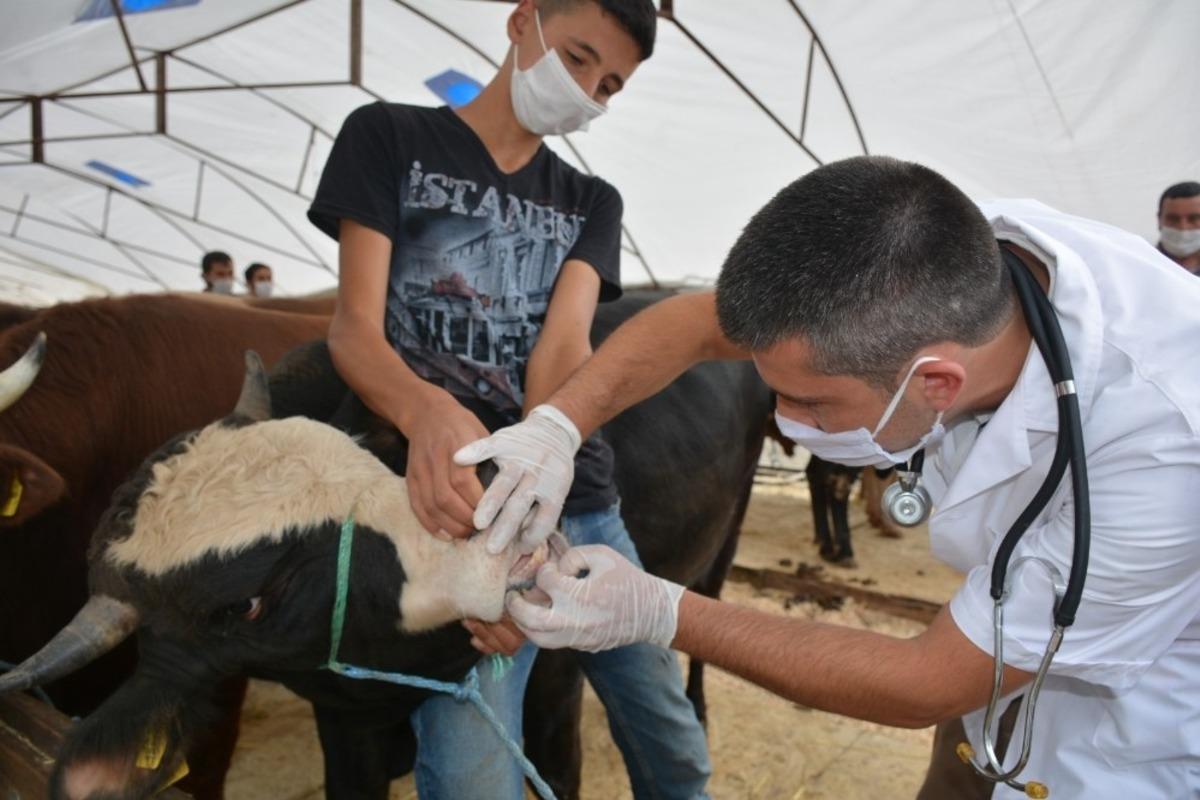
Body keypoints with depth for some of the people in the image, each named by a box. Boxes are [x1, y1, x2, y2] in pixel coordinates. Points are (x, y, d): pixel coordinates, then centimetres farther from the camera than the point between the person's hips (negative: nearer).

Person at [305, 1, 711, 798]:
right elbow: (354, 329, -7)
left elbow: (564, 345, -6)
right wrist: (428, 413, -31)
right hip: (457, 510, -4)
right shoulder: (388, 136, 3)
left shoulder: (591, 203, 12)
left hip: (584, 505, 4)